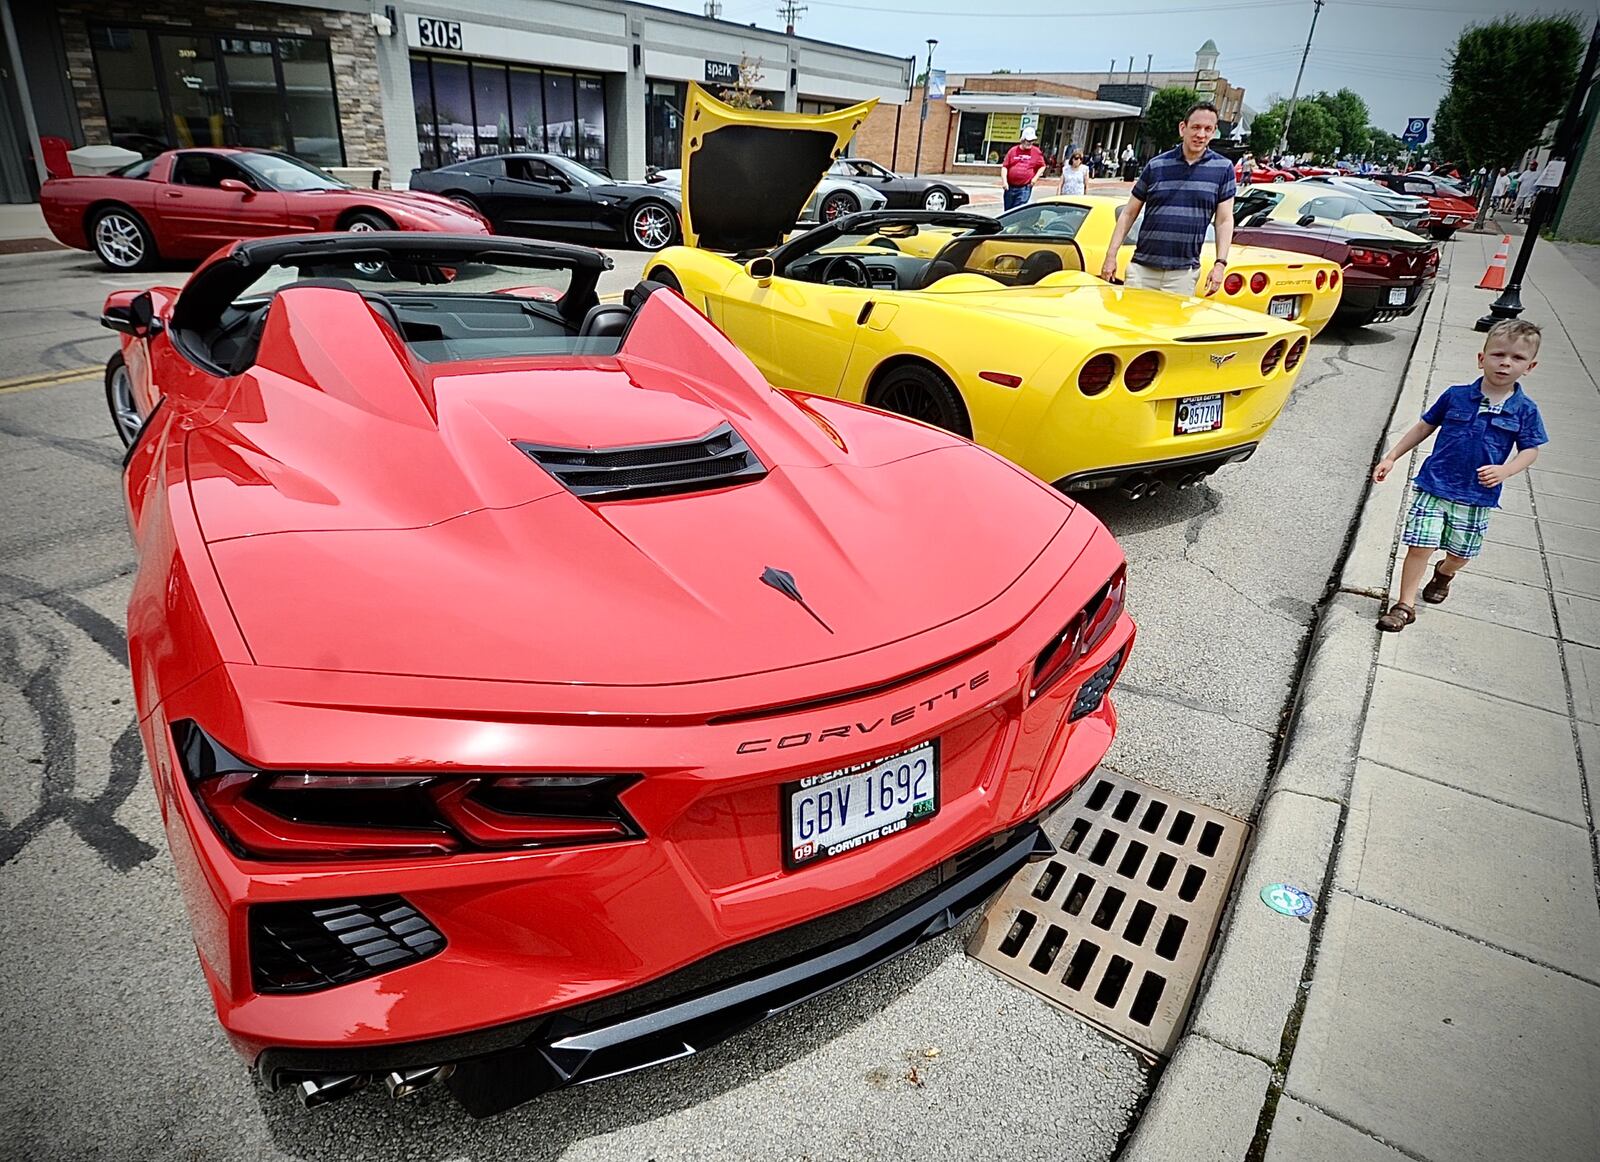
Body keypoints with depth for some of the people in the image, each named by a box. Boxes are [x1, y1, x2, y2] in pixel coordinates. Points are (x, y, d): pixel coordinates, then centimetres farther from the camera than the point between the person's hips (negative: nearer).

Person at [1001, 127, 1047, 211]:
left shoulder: (1036, 152, 5)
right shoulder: (1013, 150, 6)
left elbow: (1042, 166, 13)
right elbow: (1004, 167, 4)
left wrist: (1035, 178, -1)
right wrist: (1004, 181, -7)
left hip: (1025, 188, -2)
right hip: (1010, 187, 3)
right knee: (1008, 210, 12)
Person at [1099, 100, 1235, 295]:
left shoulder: (1223, 168, 5)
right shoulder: (1156, 165, 6)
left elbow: (1224, 220, 4)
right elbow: (1129, 213, 9)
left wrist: (1220, 264, -6)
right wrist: (1111, 255, 2)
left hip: (1183, 273, 0)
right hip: (1142, 269, 0)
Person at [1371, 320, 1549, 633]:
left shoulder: (1525, 410, -2)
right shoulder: (1456, 396, -3)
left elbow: (1530, 450, 3)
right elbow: (1424, 427, 7)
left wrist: (1504, 470, -18)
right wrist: (1390, 457, 6)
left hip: (1477, 496, 2)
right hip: (1434, 486, -1)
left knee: (1461, 553, 15)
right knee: (1420, 546, -7)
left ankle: (1444, 574, 50)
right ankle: (1405, 605, 3)